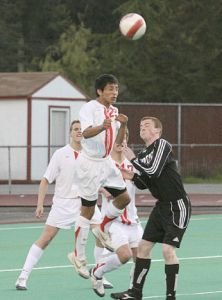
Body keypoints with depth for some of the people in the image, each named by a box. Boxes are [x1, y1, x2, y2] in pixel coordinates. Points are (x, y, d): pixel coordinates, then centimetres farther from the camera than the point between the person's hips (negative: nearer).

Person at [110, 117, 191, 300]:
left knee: (168, 249, -15)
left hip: (178, 206, -9)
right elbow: (144, 184, 18)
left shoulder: (162, 145, -13)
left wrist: (133, 159, -12)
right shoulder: (144, 154, 11)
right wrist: (132, 176, -2)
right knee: (144, 246, 9)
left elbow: (153, 171, -25)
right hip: (162, 206, 9)